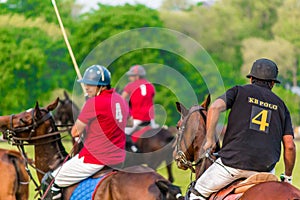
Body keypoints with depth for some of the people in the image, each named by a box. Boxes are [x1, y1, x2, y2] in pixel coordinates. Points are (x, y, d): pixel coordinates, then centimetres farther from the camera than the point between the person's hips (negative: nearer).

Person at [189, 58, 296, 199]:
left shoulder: (239, 92, 11)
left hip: (234, 161, -3)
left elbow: (215, 108, -10)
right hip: (265, 168, 3)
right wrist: (288, 177, 18)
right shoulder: (280, 105, 17)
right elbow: (289, 146, 9)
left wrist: (209, 139, -4)